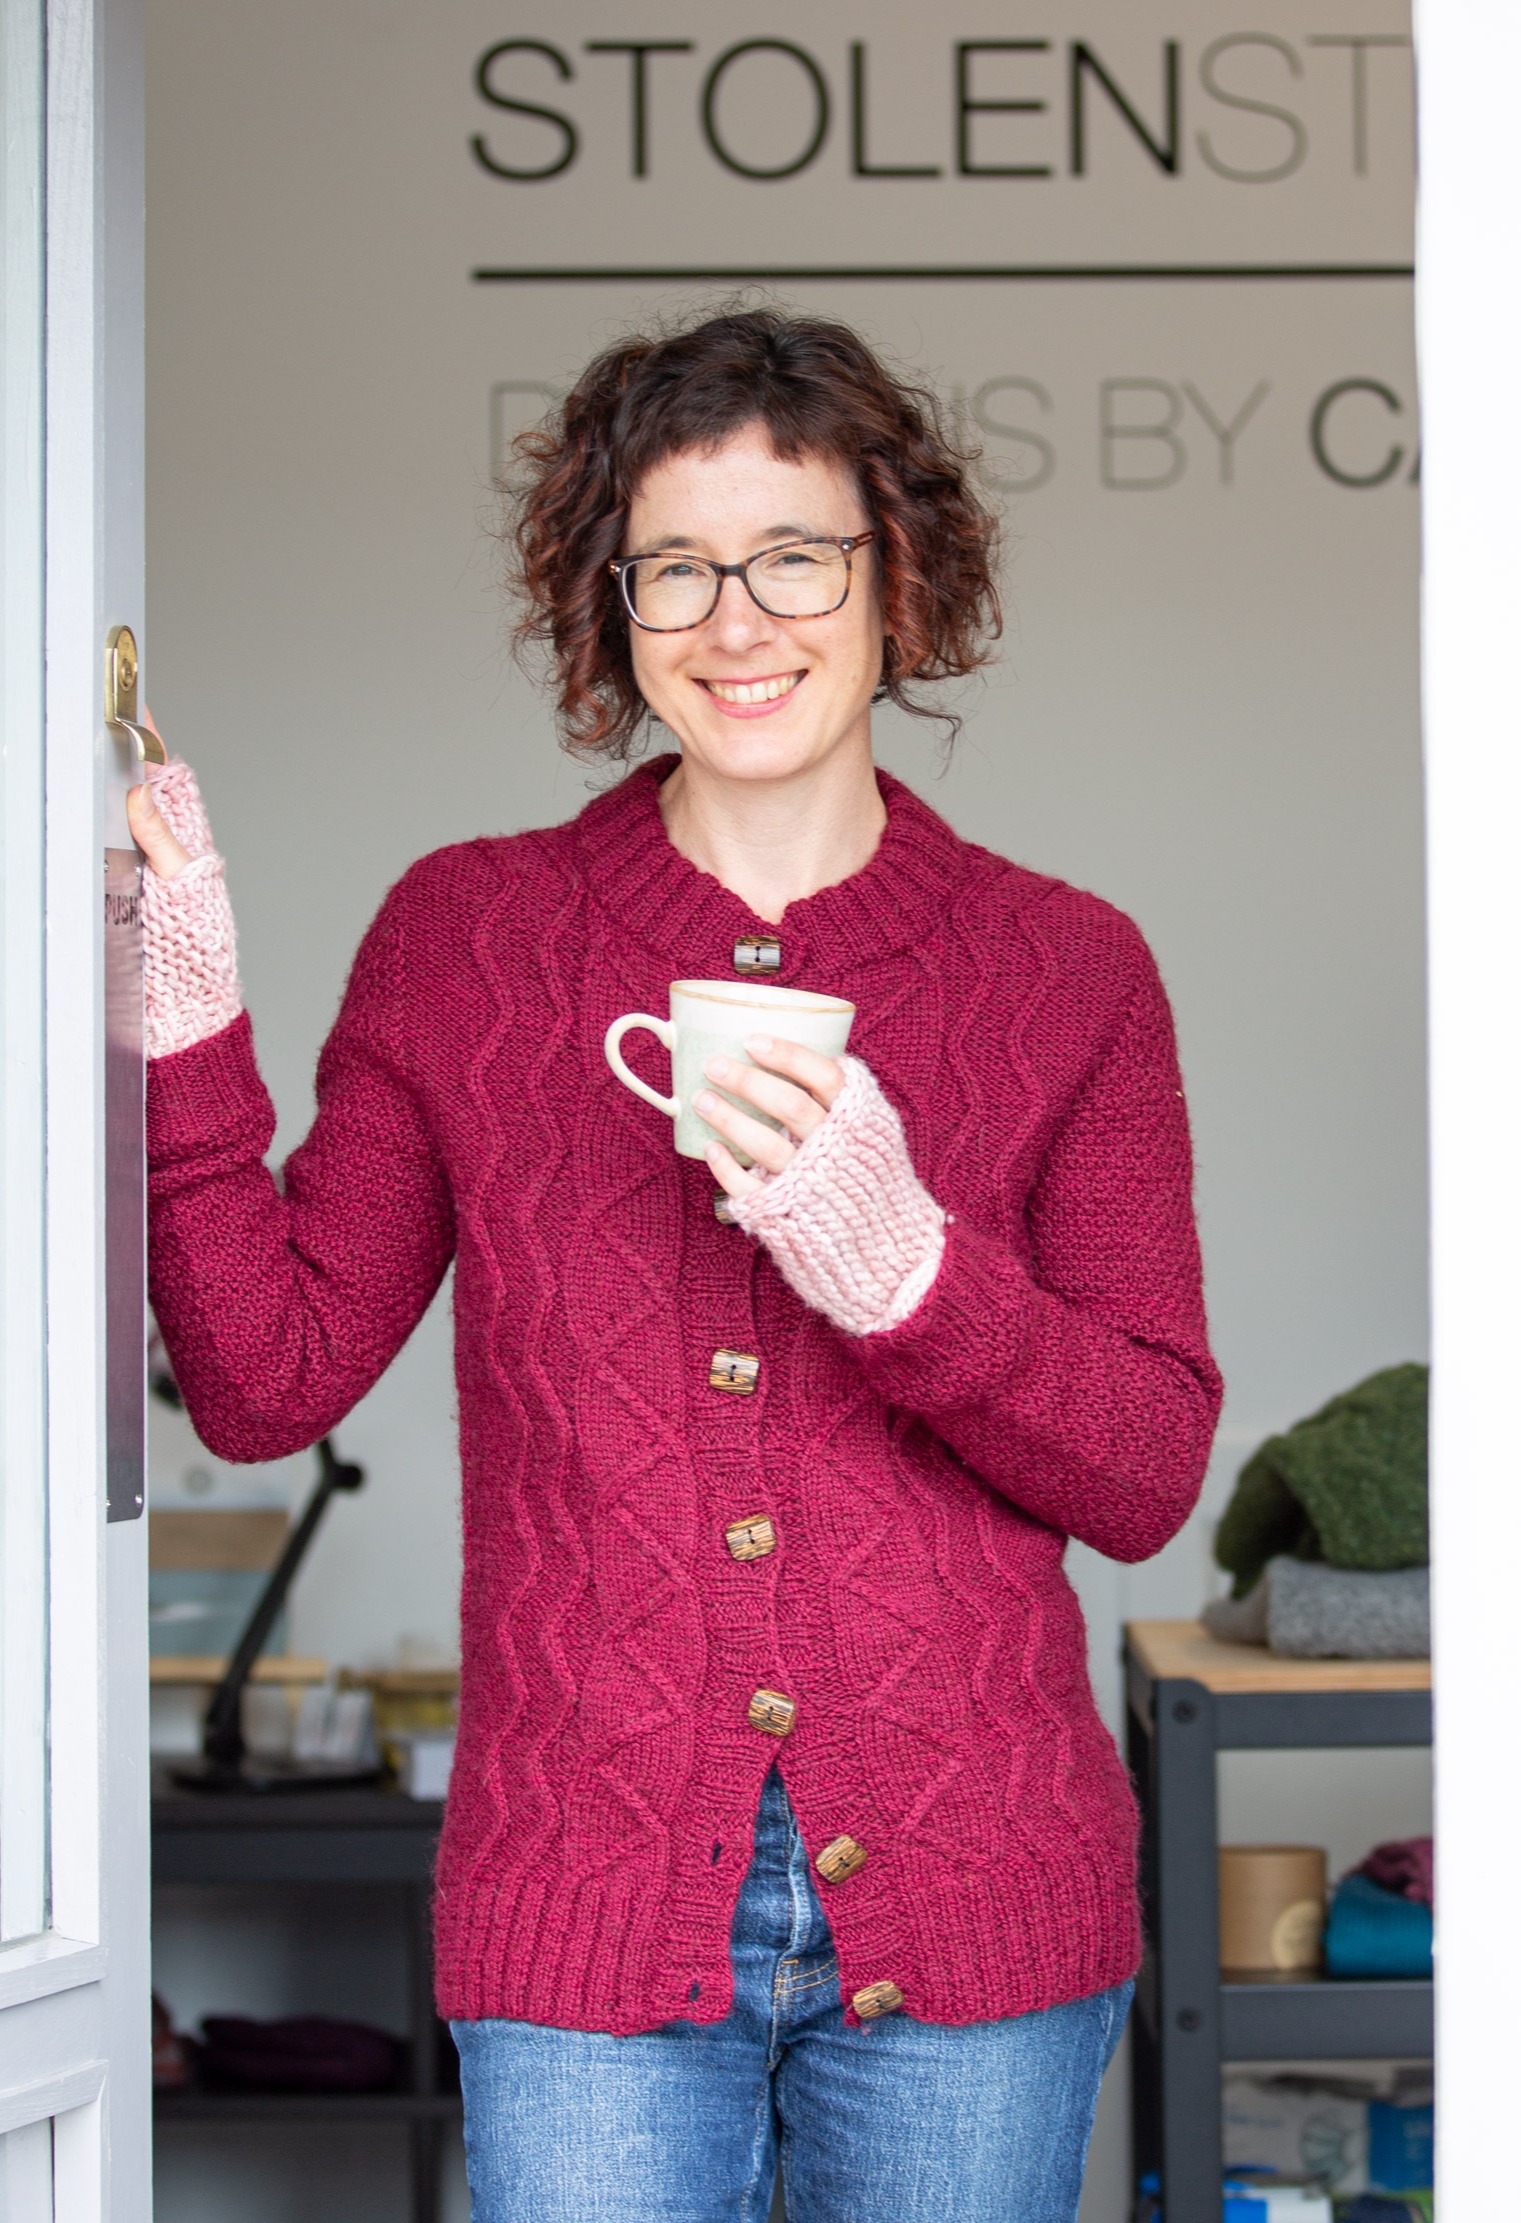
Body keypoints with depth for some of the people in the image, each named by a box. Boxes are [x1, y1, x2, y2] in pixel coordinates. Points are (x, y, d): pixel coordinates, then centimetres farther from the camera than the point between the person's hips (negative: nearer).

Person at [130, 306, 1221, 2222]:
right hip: (590, 1908, -1)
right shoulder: (460, 938, 5)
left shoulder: (1068, 973, 4)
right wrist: (181, 1025, -10)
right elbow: (266, 1380, 2)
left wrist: (901, 1267, -18)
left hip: (965, 1912, 1)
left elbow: (1148, 1474, -1)